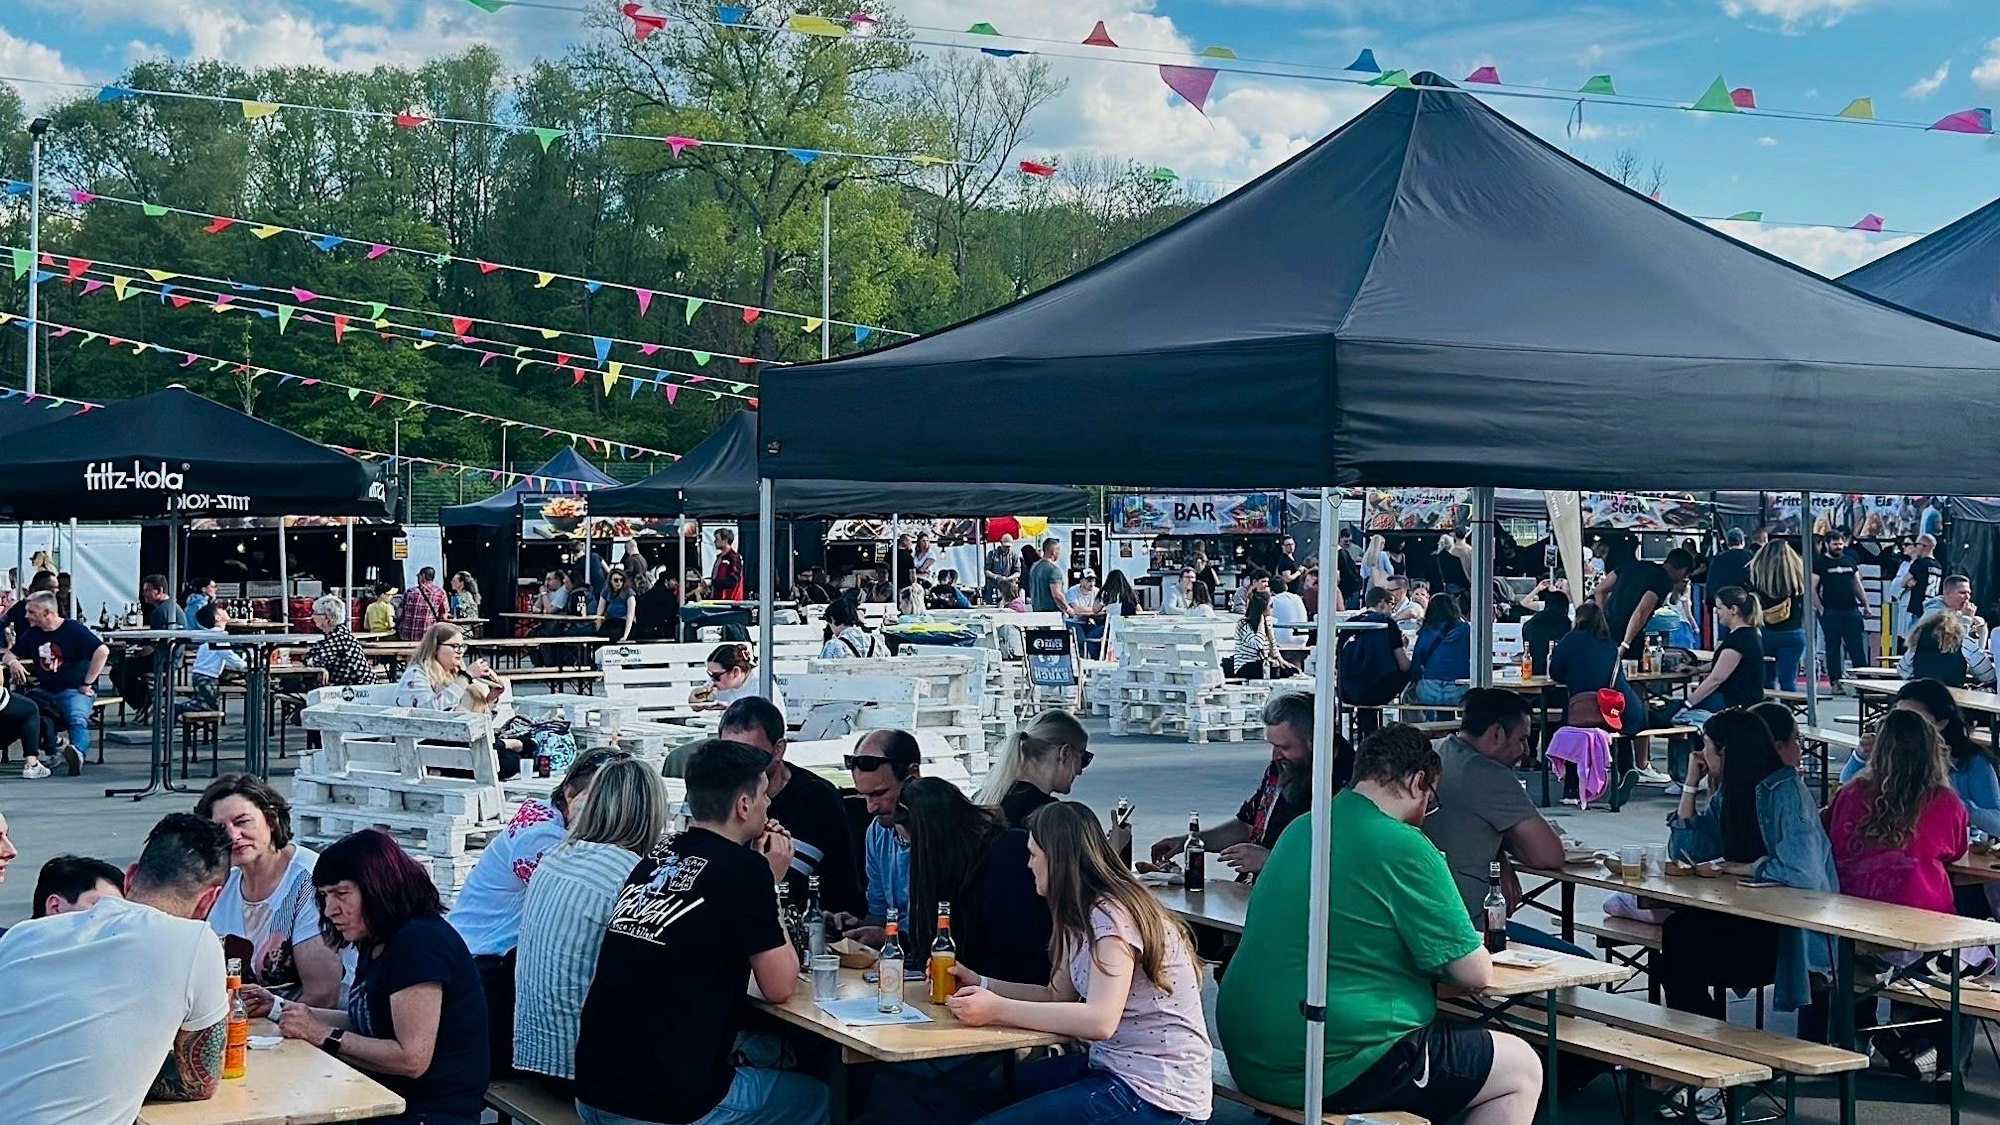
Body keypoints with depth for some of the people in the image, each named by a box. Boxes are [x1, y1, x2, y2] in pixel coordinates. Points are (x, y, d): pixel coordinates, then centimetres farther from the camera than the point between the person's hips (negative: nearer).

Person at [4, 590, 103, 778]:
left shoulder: (74, 629, -5)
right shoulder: (31, 633, 14)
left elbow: (102, 651, -15)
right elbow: (8, 655, 22)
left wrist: (88, 684, -13)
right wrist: (13, 662, -5)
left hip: (73, 690, -5)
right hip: (45, 690, 5)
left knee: (77, 719, -34)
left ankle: (78, 751, -61)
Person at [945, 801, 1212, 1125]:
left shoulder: (1113, 915, -18)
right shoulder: (1083, 916, 13)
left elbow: (1100, 1021, -28)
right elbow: (1058, 996, 16)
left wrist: (998, 1010, -26)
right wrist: (980, 984, 7)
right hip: (1115, 1068, 10)